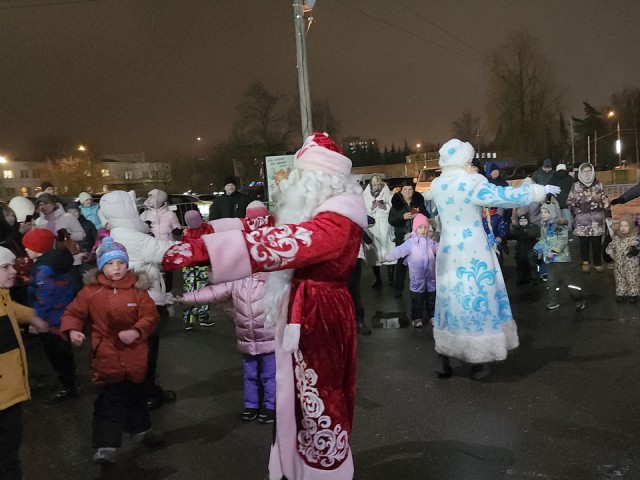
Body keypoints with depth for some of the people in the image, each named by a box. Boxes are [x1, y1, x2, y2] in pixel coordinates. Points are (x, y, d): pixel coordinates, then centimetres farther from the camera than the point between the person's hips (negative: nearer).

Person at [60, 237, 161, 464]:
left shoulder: (137, 289, -5)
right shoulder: (91, 291, -7)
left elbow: (150, 316, -9)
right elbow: (74, 313, 0)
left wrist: (137, 331, -26)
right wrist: (72, 330, -20)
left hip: (134, 356, 3)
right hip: (106, 357, -2)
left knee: (136, 395, 22)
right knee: (108, 401, -2)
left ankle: (140, 429, 42)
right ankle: (105, 446, 6)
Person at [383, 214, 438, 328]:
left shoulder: (431, 242, 8)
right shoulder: (411, 242, -6)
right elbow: (399, 251, -12)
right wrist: (386, 258, -20)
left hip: (430, 276, 4)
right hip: (417, 277, -4)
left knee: (431, 297, 13)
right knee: (417, 299, 2)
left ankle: (433, 316, 25)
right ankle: (417, 318, 12)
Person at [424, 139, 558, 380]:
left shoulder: (436, 185, 3)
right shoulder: (472, 183, -16)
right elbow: (507, 196, -15)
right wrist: (540, 190, -3)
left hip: (448, 251, 6)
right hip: (472, 254, -5)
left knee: (451, 302, 13)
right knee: (476, 300, 6)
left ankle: (445, 362, 17)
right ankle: (479, 362, 17)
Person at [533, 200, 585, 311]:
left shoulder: (559, 224, -12)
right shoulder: (544, 226, 13)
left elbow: (563, 240, -19)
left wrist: (554, 251, -23)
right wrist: (540, 250, 12)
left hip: (561, 257, -8)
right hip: (550, 259, 8)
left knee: (569, 280, -1)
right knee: (551, 281, 11)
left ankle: (580, 301, 12)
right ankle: (553, 302, 21)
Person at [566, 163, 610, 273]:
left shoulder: (599, 184, 8)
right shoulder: (576, 186, 4)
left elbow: (605, 200, 11)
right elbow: (569, 201, 8)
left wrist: (608, 214, 6)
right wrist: (575, 210, -5)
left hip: (597, 219, 1)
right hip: (582, 219, -1)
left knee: (596, 241, 2)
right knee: (584, 241, 1)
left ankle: (597, 263, 15)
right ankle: (585, 262, 16)